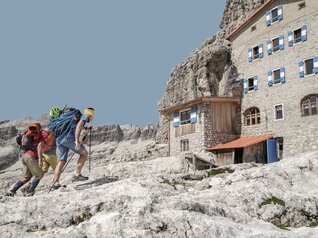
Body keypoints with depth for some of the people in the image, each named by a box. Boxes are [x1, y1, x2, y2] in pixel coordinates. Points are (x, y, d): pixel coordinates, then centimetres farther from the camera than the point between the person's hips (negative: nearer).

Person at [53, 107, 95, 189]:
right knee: (84, 153, 7)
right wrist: (77, 139, -24)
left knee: (61, 161, 6)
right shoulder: (84, 117, 9)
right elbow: (79, 125, -13)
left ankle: (56, 182, -4)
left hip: (59, 139, 8)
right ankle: (77, 174, 2)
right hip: (68, 137, -8)